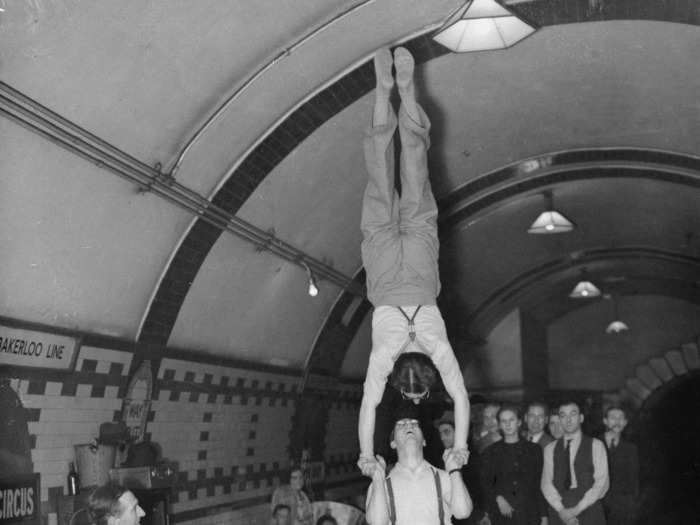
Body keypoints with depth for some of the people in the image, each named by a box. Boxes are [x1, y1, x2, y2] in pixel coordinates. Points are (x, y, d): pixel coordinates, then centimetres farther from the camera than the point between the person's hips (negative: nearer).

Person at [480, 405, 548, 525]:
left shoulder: (534, 449, 13)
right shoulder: (491, 452, 13)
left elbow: (541, 485, 11)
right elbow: (485, 483, 7)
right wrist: (498, 498, -12)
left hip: (530, 515, 0)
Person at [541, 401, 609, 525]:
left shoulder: (596, 446, 5)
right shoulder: (550, 449, 12)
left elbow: (602, 482, -2)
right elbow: (546, 483, 5)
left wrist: (577, 509, -10)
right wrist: (561, 510, -11)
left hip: (588, 510, -1)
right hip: (559, 514, 2)